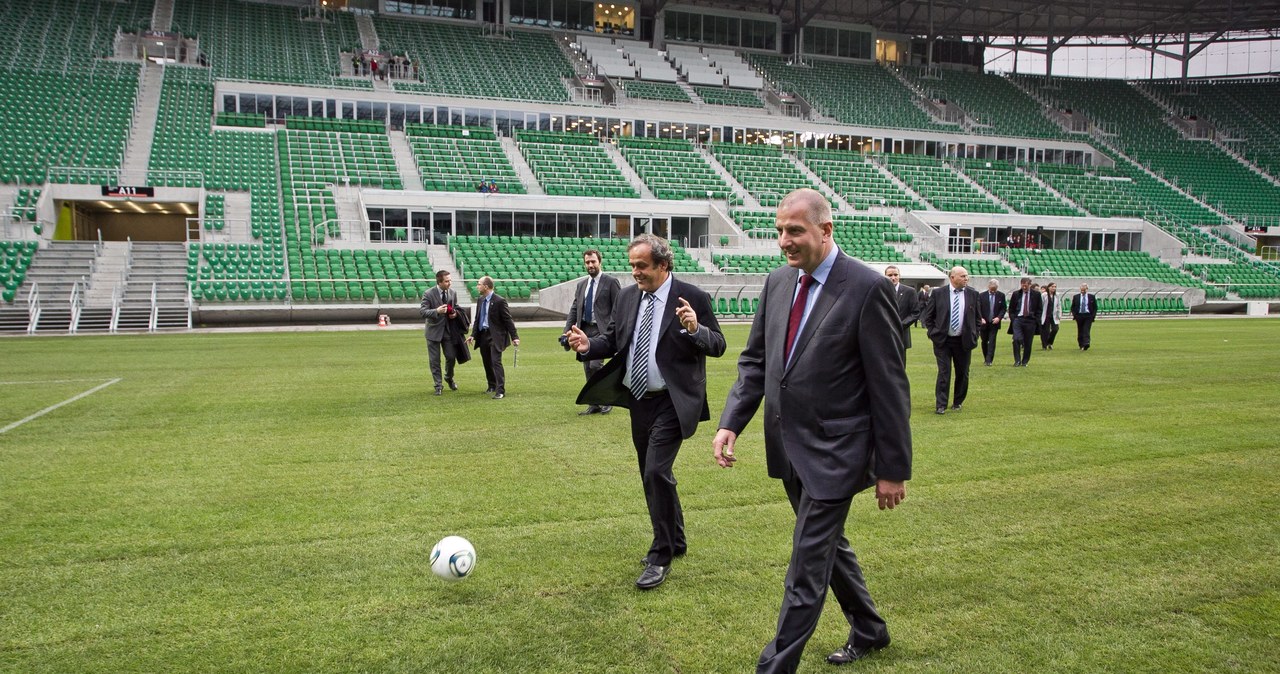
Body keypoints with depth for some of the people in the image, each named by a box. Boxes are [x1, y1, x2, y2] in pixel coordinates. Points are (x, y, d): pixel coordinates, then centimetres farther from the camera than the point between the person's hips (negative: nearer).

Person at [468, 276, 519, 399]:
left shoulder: (500, 301, -12)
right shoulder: (480, 300, 9)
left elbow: (508, 320, -11)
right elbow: (477, 319, 16)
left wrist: (514, 337, -12)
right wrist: (473, 335, 8)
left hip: (495, 336, -7)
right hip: (482, 335, 7)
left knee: (496, 362, -13)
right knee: (487, 362, 14)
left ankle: (500, 391, -12)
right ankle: (492, 386, 30)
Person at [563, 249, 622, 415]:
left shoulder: (611, 282, -3)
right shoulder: (581, 284, 15)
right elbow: (574, 310, 14)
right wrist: (567, 331, 4)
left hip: (602, 330, -6)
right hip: (585, 330, 6)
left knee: (596, 364, -17)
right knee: (588, 369, 7)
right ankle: (594, 405, 15)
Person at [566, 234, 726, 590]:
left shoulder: (692, 297, -10)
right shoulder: (627, 296, 6)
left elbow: (718, 346, -9)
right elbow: (612, 340, 10)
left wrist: (695, 329, -29)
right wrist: (588, 346, -11)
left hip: (672, 402, -7)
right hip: (638, 399, 7)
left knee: (656, 472, -16)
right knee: (653, 476, 17)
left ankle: (661, 557, -2)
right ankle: (674, 542, 37)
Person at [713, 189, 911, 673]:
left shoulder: (867, 288, -16)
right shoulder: (777, 282, 4)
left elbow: (890, 386, -14)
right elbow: (755, 360, 9)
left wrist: (893, 469, -11)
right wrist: (730, 423, -5)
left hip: (833, 454, -7)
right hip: (790, 450, 8)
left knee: (806, 570, -1)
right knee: (827, 545, 24)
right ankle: (869, 631, 46)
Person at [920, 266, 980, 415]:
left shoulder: (973, 294, 2)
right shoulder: (938, 293, -4)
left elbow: (977, 317, 11)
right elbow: (927, 315, 4)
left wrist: (974, 336, 4)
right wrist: (933, 333, -3)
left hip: (964, 341, 2)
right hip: (943, 340, -2)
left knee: (962, 373, 9)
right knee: (944, 372, -5)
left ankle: (958, 402, 25)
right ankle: (941, 405, -1)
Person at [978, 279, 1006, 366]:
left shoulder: (1001, 296, 1)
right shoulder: (982, 295, -2)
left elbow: (1003, 308, 4)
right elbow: (978, 309, -1)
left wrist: (999, 317, -11)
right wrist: (981, 319, -15)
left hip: (994, 323, -1)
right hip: (984, 323, 1)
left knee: (992, 342, -7)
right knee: (984, 342, 10)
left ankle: (989, 360, -7)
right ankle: (985, 358, 26)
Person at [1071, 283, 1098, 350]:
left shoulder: (1092, 297, 5)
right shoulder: (1076, 297, 7)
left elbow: (1095, 307, 7)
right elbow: (1072, 307, 11)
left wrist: (1093, 315, -4)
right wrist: (1074, 315, -3)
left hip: (1088, 316, -2)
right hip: (1079, 316, 2)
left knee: (1086, 330, -15)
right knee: (1080, 332, 6)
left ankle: (1086, 344, -23)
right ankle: (1081, 345, 17)